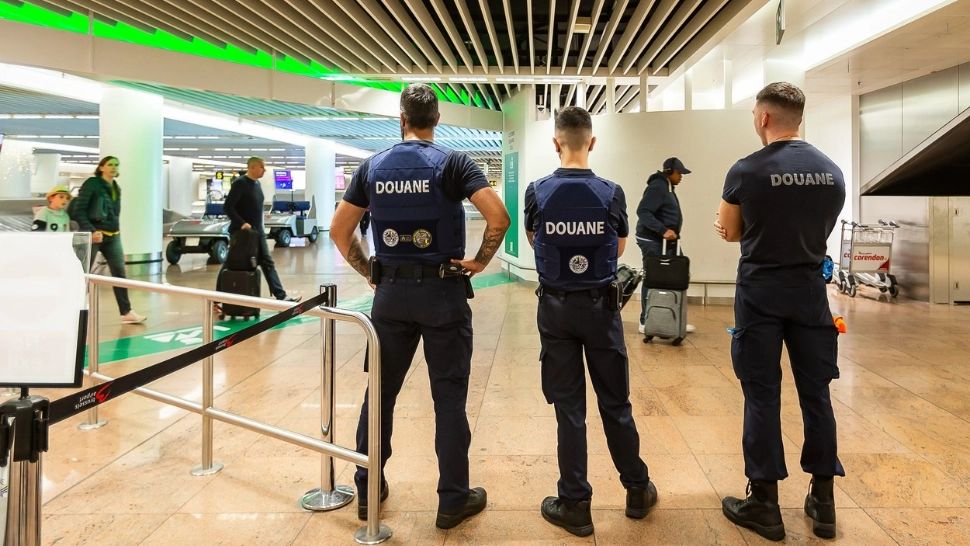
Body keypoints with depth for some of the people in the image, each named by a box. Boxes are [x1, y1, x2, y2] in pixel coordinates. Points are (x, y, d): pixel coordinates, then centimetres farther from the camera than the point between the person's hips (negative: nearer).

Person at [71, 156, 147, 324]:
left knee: (119, 272, 0)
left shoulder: (117, 188, 14)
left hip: (113, 236, 6)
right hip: (93, 235, -6)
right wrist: (91, 231, -20)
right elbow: (79, 210, -11)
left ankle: (126, 312, 0)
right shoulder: (91, 184, -6)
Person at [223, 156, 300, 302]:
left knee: (268, 263, 3)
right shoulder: (240, 183, -14)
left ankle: (281, 296, 2)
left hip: (257, 232, 8)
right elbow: (227, 207, -19)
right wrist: (242, 223, -24)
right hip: (241, 232, -8)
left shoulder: (257, 183, 11)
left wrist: (258, 228, 14)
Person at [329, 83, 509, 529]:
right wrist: (479, 262, -7)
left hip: (391, 291, 4)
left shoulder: (373, 166, 5)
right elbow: (498, 216, -18)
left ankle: (367, 489, 26)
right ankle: (453, 500, 13)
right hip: (442, 291, -3)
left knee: (380, 391, 14)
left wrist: (368, 272, 11)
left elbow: (339, 230, 6)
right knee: (449, 397, 4)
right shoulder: (451, 163, -6)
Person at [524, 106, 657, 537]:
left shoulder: (537, 192, -8)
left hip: (556, 307, 0)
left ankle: (575, 505, 14)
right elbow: (618, 248, 8)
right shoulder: (611, 193, -7)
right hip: (600, 307, 0)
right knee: (615, 403, 13)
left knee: (568, 407, 6)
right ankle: (637, 490, 28)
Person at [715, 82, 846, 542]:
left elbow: (730, 233, 1)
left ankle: (765, 504, 10)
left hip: (761, 293, -4)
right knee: (815, 393, 11)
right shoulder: (833, 173, 4)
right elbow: (818, 232, 14)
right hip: (810, 291, 5)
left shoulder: (746, 172, -11)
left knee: (762, 396, 2)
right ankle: (822, 501, 21)